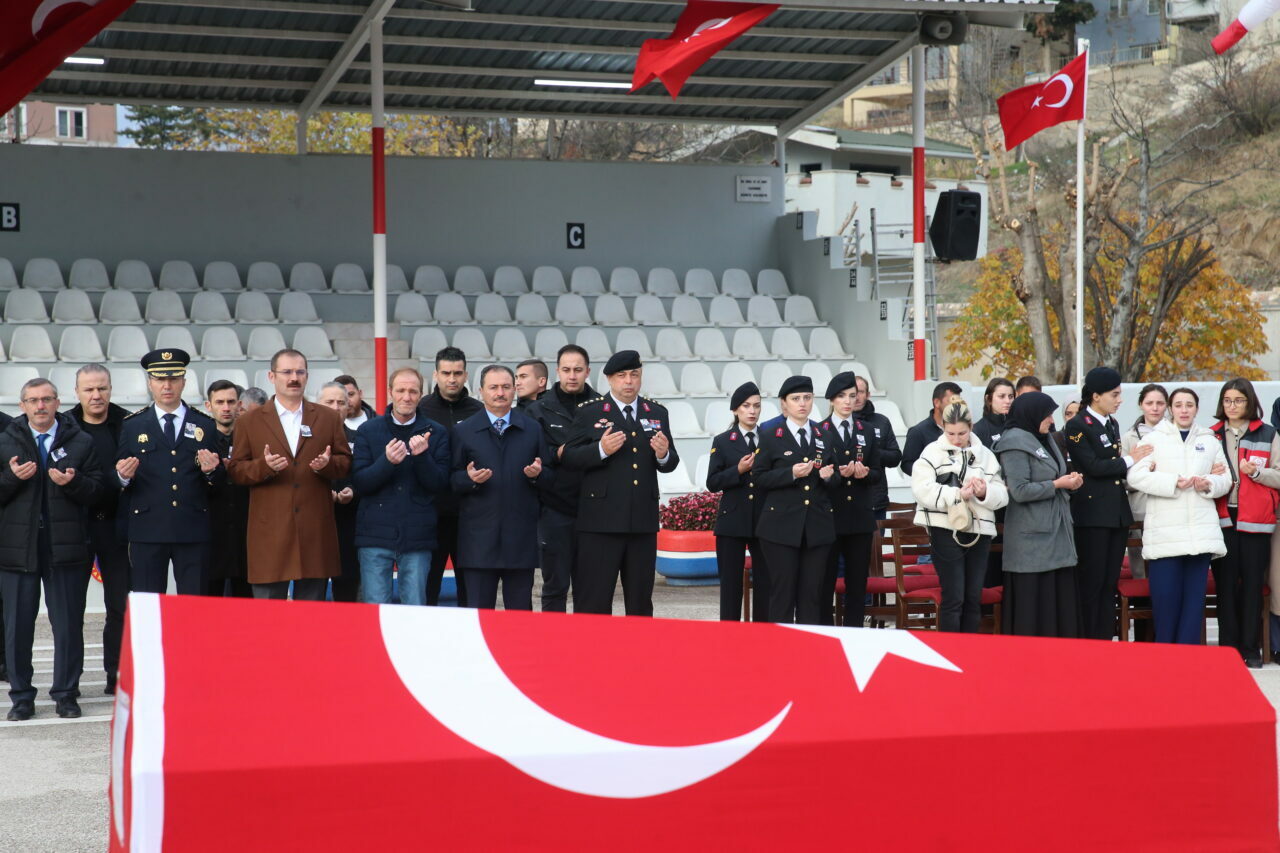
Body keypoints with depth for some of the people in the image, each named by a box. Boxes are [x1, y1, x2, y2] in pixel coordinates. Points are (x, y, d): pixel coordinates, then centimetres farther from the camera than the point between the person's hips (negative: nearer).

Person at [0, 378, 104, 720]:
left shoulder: (80, 442, 7)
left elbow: (96, 490, 2)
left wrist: (72, 483, -16)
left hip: (66, 547, -1)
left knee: (69, 624, 1)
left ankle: (66, 695, 12)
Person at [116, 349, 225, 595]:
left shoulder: (206, 426, 11)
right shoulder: (132, 426, 10)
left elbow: (221, 481, 10)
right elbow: (119, 480, 9)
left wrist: (212, 471, -11)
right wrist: (123, 476, -13)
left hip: (194, 530, 1)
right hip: (147, 530, 0)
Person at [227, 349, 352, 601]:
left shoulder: (328, 418, 13)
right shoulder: (249, 422, 8)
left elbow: (346, 462, 12)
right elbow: (235, 470, 4)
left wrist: (327, 464, -10)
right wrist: (264, 466, -15)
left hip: (316, 531, 2)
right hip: (269, 531, -1)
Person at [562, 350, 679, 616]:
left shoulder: (657, 412, 14)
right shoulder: (589, 412, 2)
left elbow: (670, 464, 14)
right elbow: (568, 457, -5)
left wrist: (664, 454, -9)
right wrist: (600, 450, -21)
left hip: (643, 521, 4)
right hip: (601, 521, -4)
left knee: (640, 600, 11)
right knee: (593, 600, -2)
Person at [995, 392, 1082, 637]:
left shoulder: (1045, 440, 17)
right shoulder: (1015, 443, -10)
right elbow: (1020, 491, -17)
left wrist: (1070, 481, 5)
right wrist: (1058, 484, -13)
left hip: (1056, 533, 8)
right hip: (1032, 537, -8)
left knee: (1061, 596, 6)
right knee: (1034, 601, -6)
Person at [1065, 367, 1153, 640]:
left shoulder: (1112, 424, 16)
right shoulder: (1077, 426, -9)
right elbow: (1093, 466, -17)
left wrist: (1136, 463, 1)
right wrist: (1128, 460, -8)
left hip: (1118, 513, 8)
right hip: (1092, 515, -8)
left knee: (1110, 583, 9)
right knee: (1091, 583, -4)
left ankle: (1105, 641, 14)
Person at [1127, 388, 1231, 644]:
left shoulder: (1210, 441, 16)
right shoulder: (1154, 438, 6)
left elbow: (1225, 479, 17)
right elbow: (1135, 476, -5)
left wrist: (1209, 484, -6)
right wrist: (1173, 483, -15)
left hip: (1201, 531, 3)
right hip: (1164, 532, -3)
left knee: (1194, 594, 1)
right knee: (1165, 596, -7)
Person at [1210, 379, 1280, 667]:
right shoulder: (1212, 435, 12)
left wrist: (1256, 472, -14)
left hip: (1255, 521, -1)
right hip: (1222, 519, 2)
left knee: (1253, 585, 0)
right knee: (1225, 584, 1)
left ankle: (1251, 648, 7)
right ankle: (1228, 646, 7)